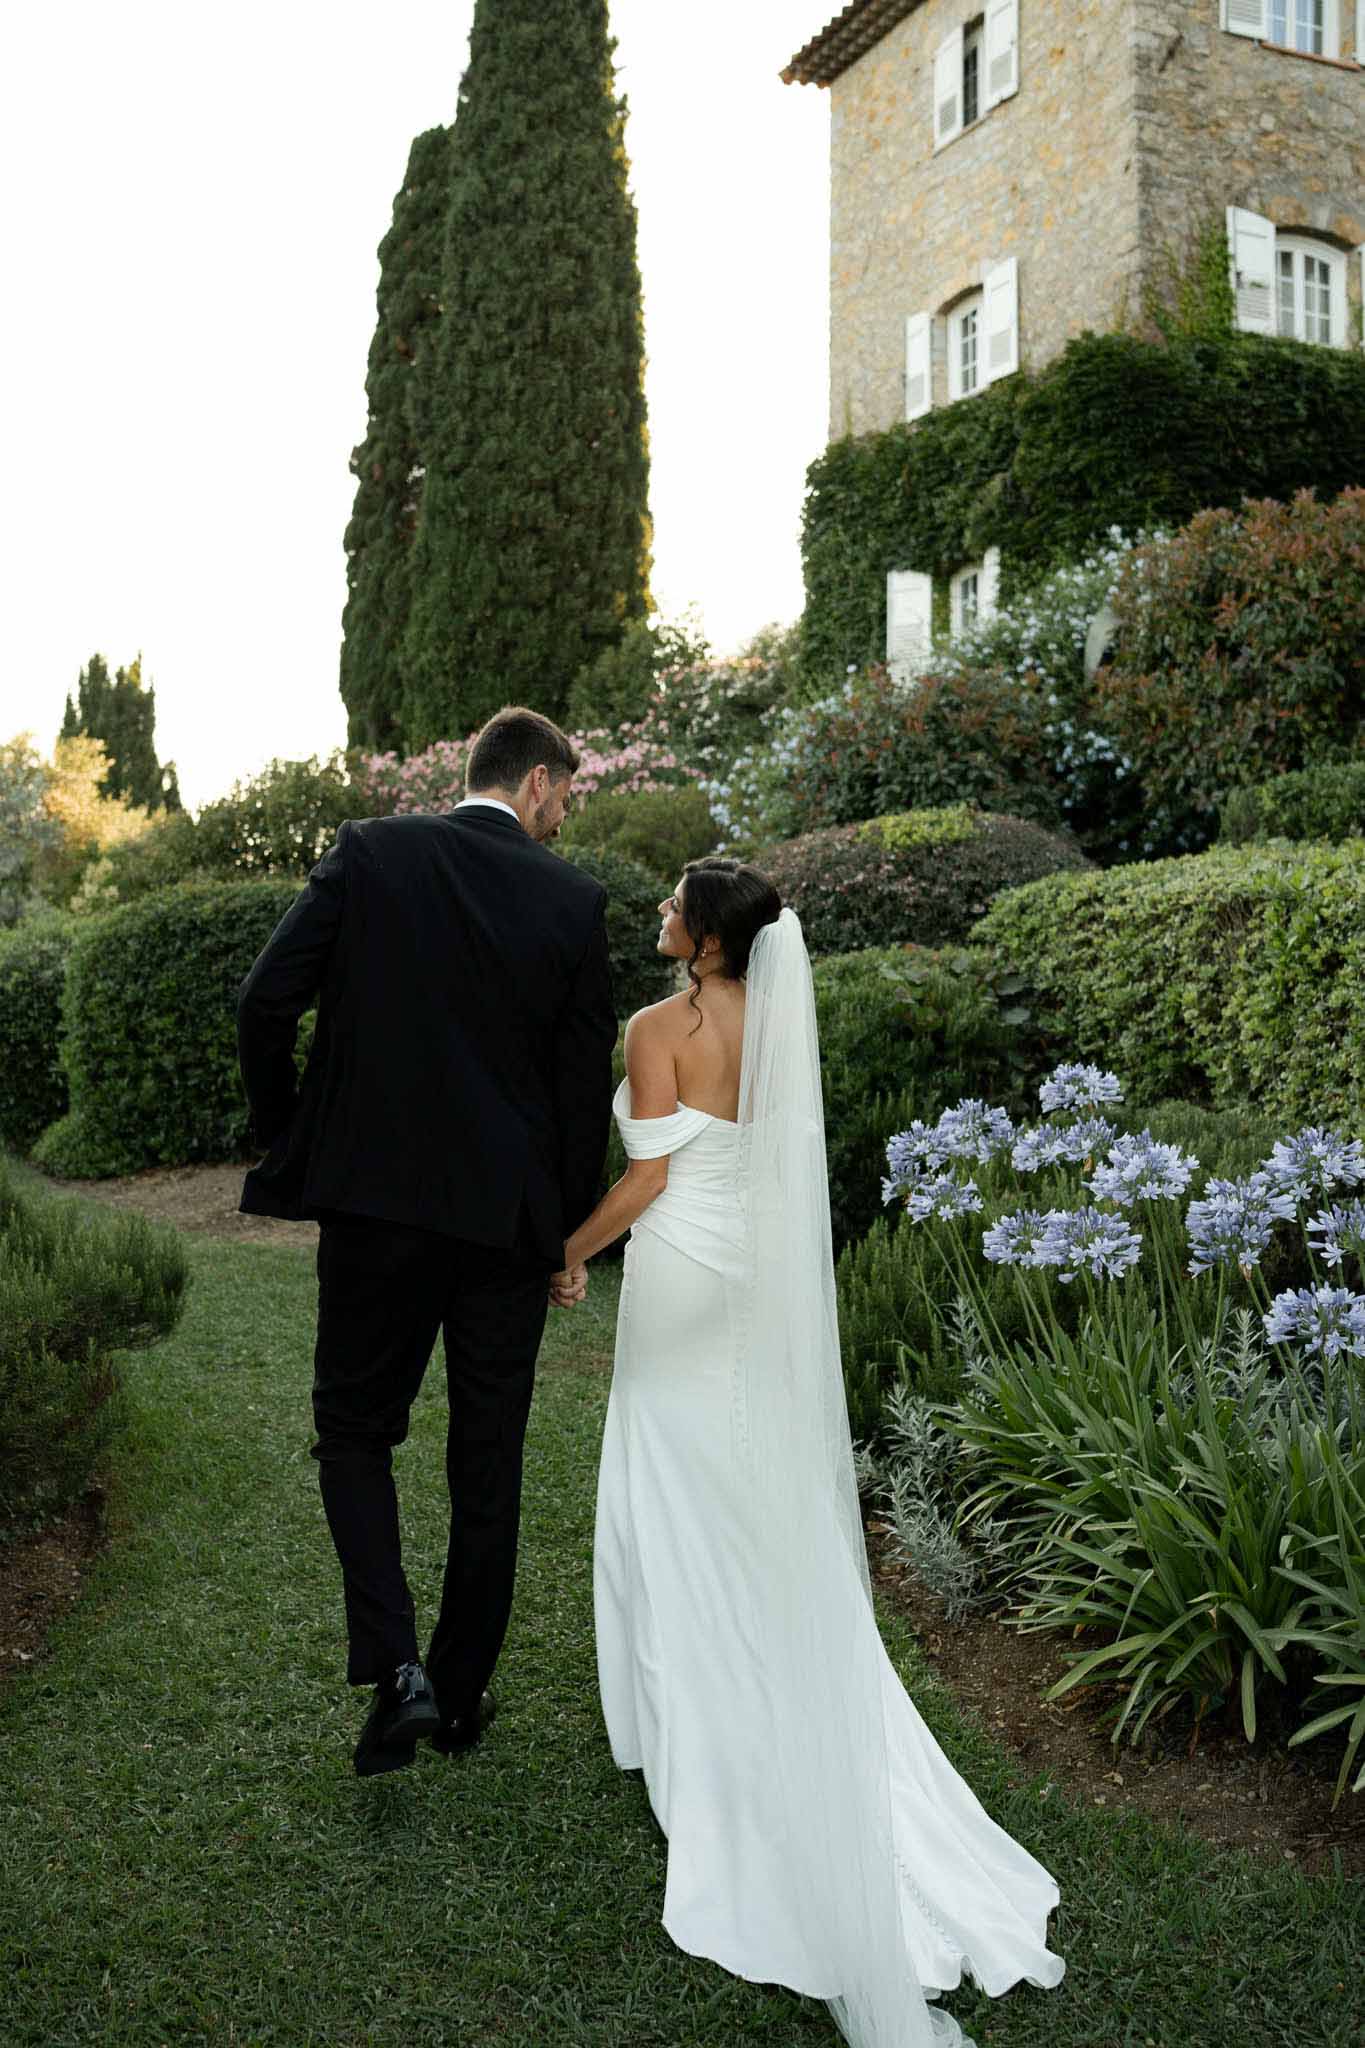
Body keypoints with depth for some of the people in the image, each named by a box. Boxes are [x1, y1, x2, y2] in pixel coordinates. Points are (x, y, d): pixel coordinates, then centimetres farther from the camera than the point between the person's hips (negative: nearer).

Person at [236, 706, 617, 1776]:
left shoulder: (369, 854, -2)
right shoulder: (574, 898, -3)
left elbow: (266, 1002, -8)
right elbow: (586, 1082, -1)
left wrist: (288, 1140, 8)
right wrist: (570, 1235, 9)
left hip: (373, 1204, 0)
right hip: (510, 1216, 1)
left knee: (354, 1430, 16)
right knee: (489, 1459, 14)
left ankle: (395, 1667, 0)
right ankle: (462, 1691, 26)